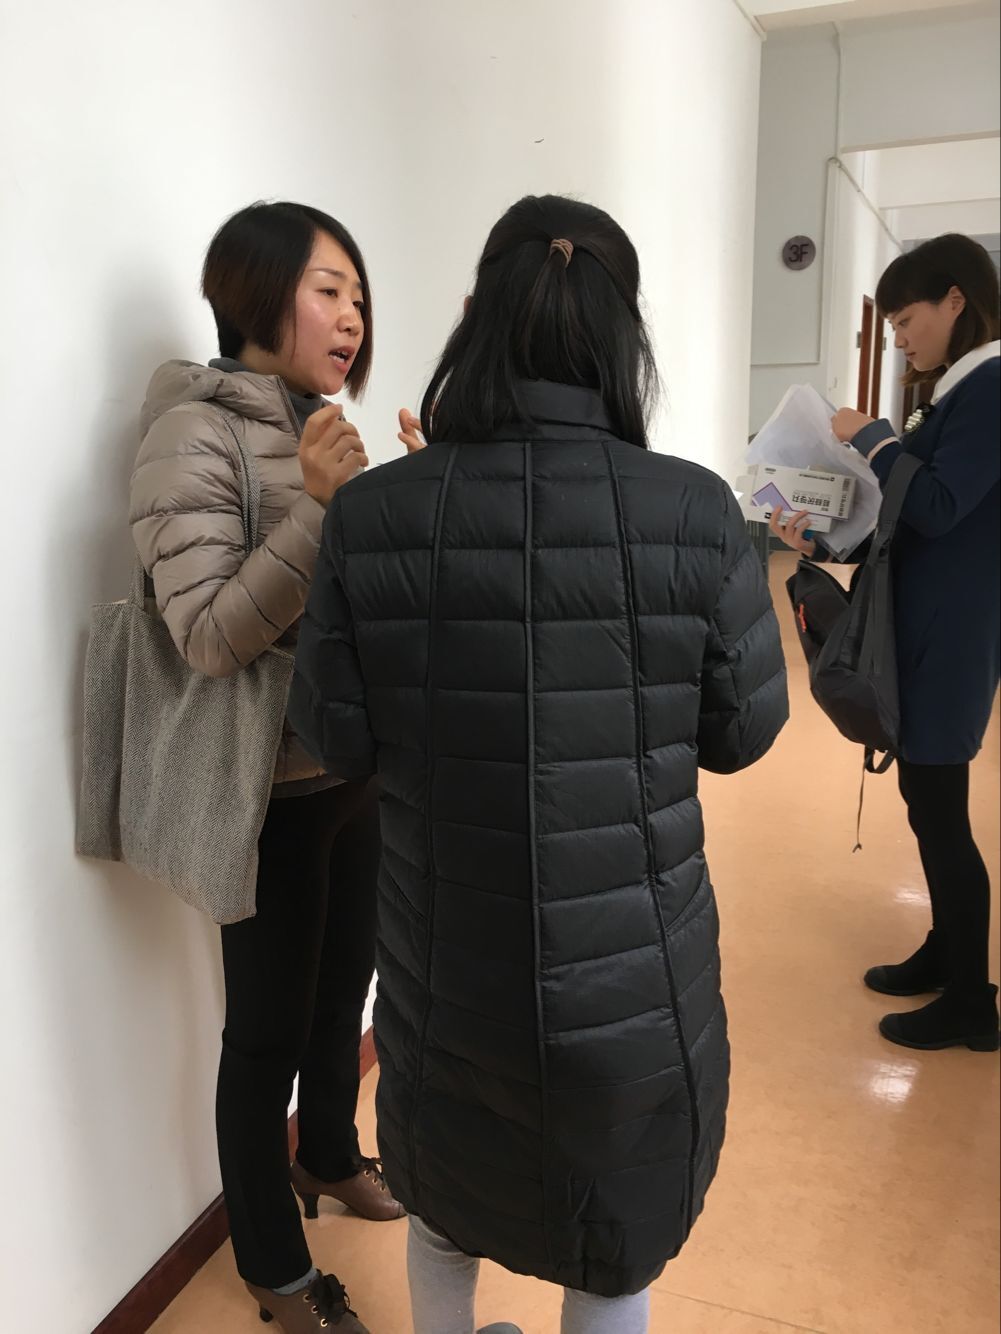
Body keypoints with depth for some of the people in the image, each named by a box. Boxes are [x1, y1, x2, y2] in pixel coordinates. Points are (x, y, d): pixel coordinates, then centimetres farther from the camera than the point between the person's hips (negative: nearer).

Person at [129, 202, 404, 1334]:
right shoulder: (194, 433, -16)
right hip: (273, 793, -7)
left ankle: (329, 1158, 50)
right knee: (269, 1028, 10)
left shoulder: (316, 426, 8)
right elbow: (207, 635, -22)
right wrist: (319, 505, -28)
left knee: (344, 988, 23)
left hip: (352, 770, 8)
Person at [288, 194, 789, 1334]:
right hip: (630, 973, -1)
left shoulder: (370, 518, -16)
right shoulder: (695, 514, -18)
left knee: (445, 1208, 32)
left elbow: (337, 742, -7)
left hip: (443, 958, 2)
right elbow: (743, 730, -6)